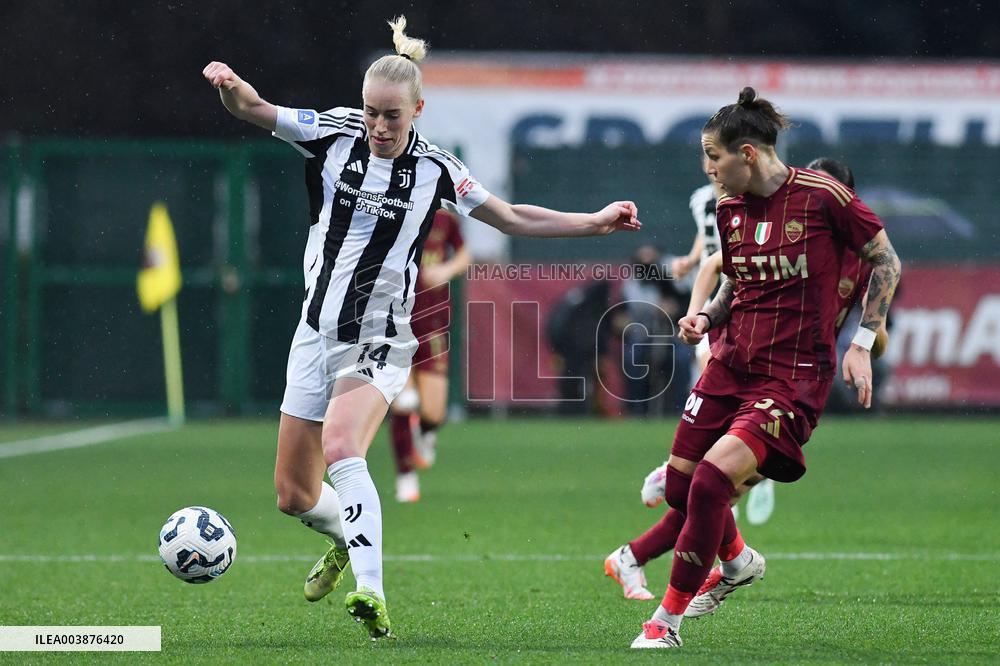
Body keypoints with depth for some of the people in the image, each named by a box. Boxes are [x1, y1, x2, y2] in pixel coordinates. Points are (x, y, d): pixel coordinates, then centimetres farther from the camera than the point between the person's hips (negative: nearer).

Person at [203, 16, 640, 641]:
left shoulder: (435, 170, -4)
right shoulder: (334, 134, -2)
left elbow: (517, 219, 7)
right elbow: (251, 108, -9)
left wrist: (597, 222, -1)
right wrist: (229, 83, -32)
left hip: (380, 342, -3)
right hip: (318, 330, 3)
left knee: (340, 448, -32)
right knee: (294, 496, 8)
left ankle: (373, 594, -39)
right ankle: (346, 541, 43)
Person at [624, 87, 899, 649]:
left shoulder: (821, 195, -12)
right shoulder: (730, 210, 6)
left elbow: (887, 262, -3)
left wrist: (863, 343, -8)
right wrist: (706, 318, 2)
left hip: (793, 375, -7)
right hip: (731, 363, 7)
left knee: (713, 479, -21)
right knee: (680, 485, 9)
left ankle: (668, 619, -6)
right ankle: (738, 562, 43)